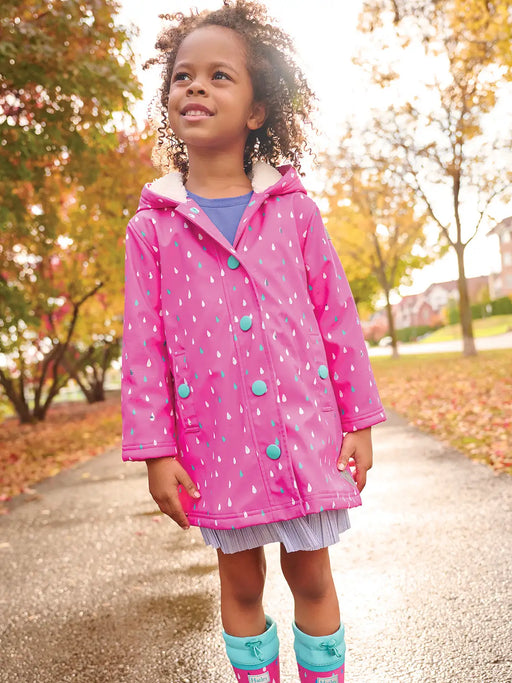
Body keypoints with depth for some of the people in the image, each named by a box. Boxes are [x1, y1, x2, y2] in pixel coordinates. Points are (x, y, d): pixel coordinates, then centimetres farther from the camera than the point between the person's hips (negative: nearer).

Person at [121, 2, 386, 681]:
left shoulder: (294, 209, 1)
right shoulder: (152, 226, 0)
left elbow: (337, 316, 3)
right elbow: (143, 343, 0)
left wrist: (358, 421, 3)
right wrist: (155, 450, -3)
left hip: (305, 431, 0)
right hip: (217, 441, 0)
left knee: (311, 575, 14)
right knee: (240, 583, 15)